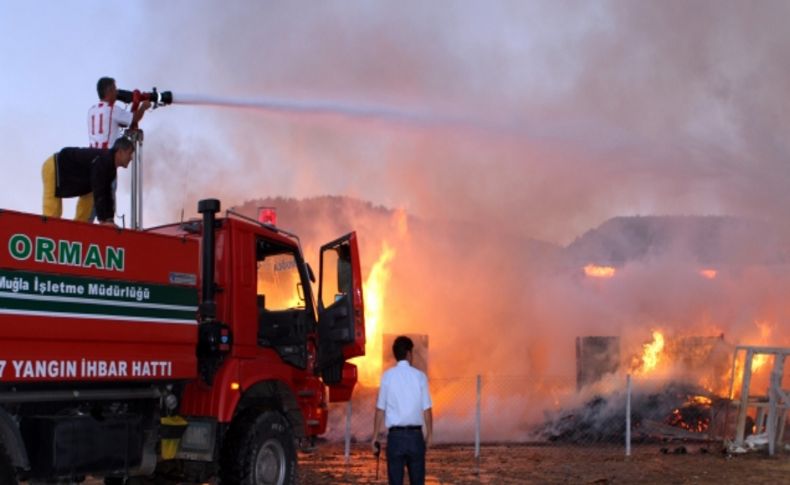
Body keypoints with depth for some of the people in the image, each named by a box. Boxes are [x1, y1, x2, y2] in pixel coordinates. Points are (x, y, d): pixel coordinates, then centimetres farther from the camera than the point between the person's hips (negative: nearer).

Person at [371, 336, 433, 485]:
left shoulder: (387, 376, -1)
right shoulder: (420, 376, -1)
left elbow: (380, 410, -2)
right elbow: (426, 409, -1)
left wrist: (375, 437, 5)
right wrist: (430, 434, 11)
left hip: (395, 435, 0)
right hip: (415, 435, 0)